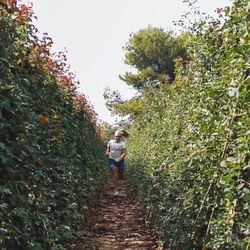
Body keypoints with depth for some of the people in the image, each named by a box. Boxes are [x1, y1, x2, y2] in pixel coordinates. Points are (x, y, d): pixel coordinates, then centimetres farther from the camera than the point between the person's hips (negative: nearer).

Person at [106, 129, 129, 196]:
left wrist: (119, 159, -31)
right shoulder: (110, 142, -2)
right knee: (115, 175, -7)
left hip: (120, 161, 0)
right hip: (112, 160, 1)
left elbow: (124, 153, -16)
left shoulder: (122, 143, -11)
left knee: (120, 177, 12)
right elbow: (108, 149, 11)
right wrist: (107, 152, -13)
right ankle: (116, 190, 0)